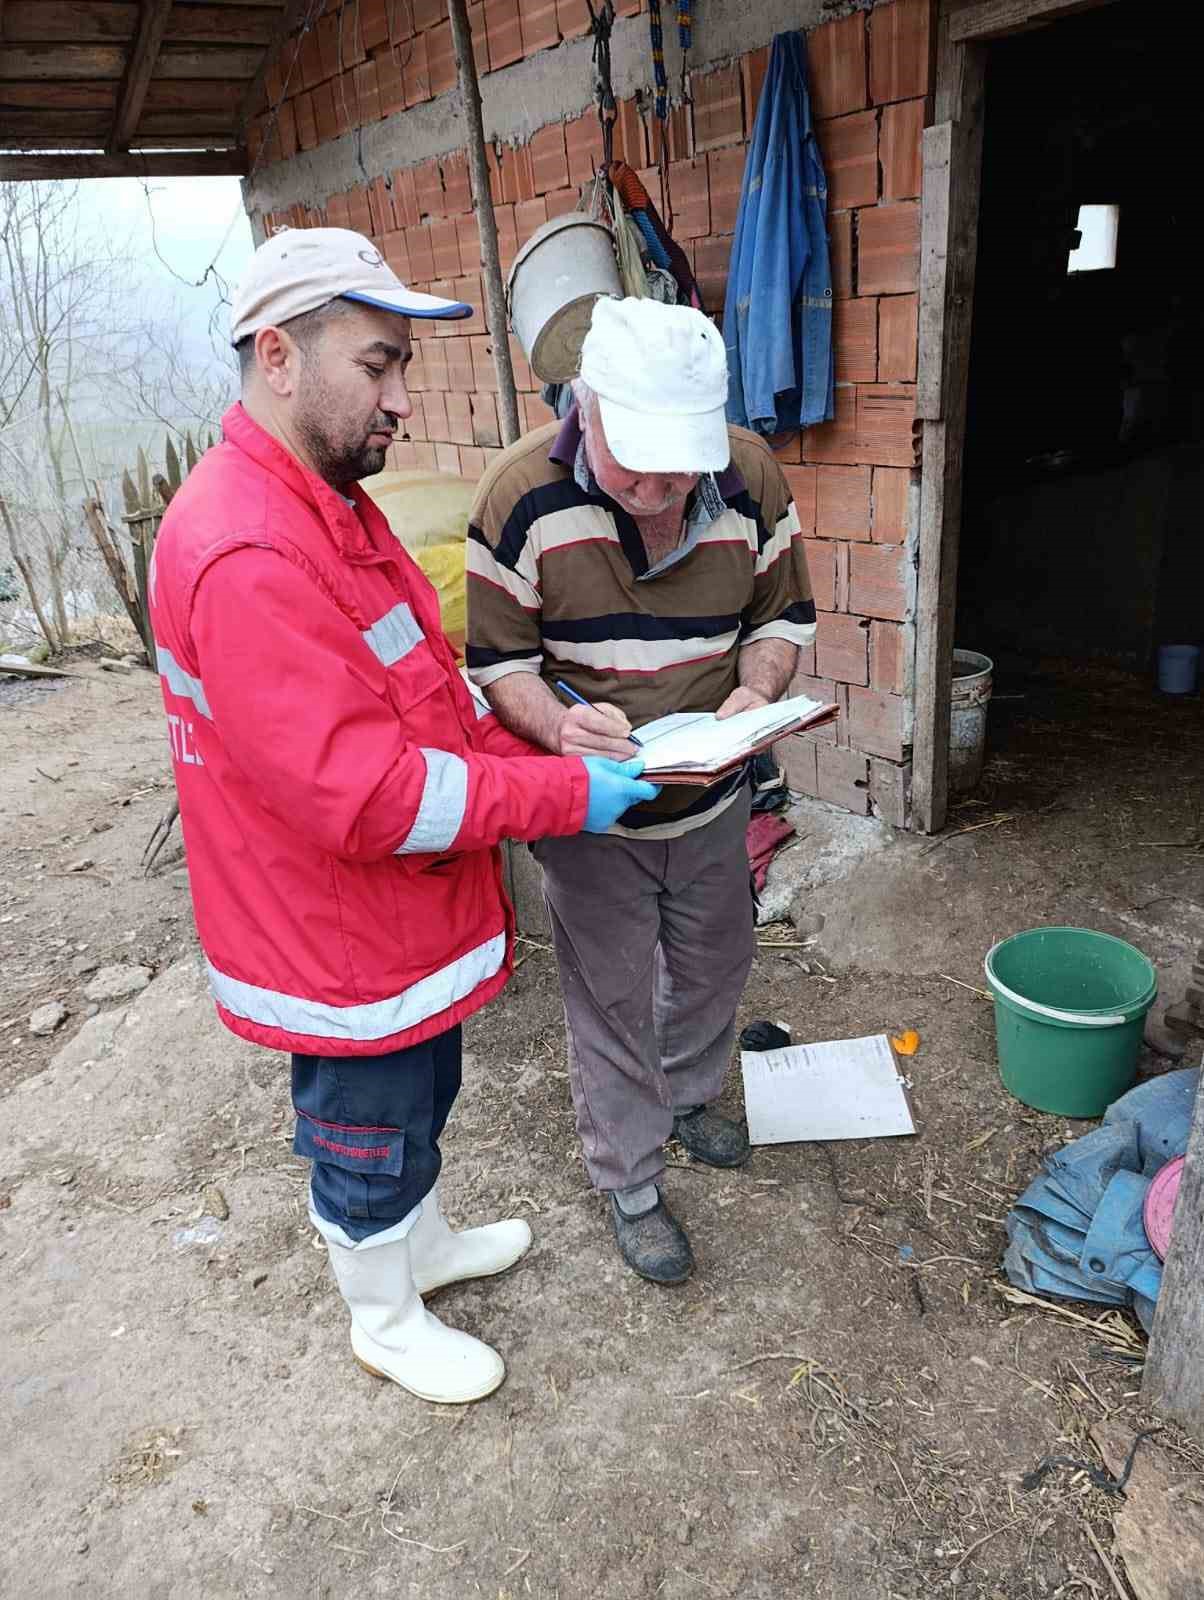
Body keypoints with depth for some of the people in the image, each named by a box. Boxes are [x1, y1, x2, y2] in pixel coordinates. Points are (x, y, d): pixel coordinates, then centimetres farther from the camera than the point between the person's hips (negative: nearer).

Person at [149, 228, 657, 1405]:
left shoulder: (326, 503, 6)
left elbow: (420, 685, 12)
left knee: (418, 1105, 29)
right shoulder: (243, 556, -29)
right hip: (341, 946, -9)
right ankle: (387, 1325, 42)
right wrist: (565, 795, -25)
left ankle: (424, 1246, 55)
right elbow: (362, 793, -32)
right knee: (371, 1142, 16)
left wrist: (534, 737, -1)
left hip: (401, 914, 9)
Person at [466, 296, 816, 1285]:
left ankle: (688, 1098, 55)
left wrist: (757, 693, -19)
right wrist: (558, 726, -33)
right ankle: (631, 1186, 33)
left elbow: (784, 611, 2)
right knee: (613, 999, 10)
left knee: (713, 964, 24)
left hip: (714, 795, 4)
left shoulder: (750, 476, -11)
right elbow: (497, 657, -12)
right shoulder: (524, 494, -20)